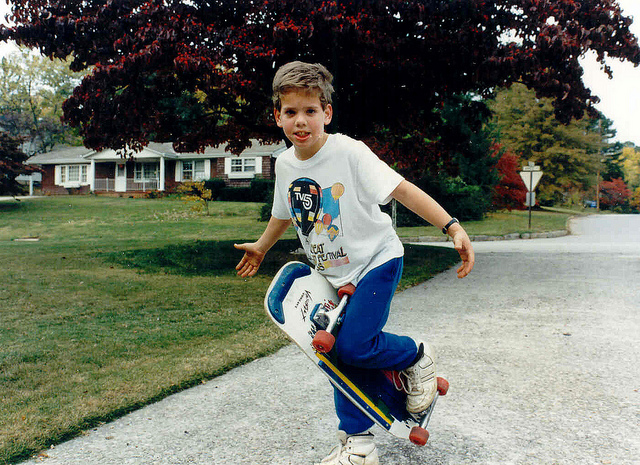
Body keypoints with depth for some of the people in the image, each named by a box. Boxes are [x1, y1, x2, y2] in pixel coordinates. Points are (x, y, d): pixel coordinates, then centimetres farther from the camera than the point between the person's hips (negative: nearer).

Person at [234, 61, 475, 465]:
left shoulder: (349, 152, -20)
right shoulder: (285, 164, 0)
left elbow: (402, 189, -25)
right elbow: (284, 214, 18)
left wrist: (453, 227, -35)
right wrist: (261, 247, 33)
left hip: (376, 260, -6)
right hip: (334, 273, 7)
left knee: (354, 345, -19)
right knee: (335, 352, 7)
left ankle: (417, 357, 13)